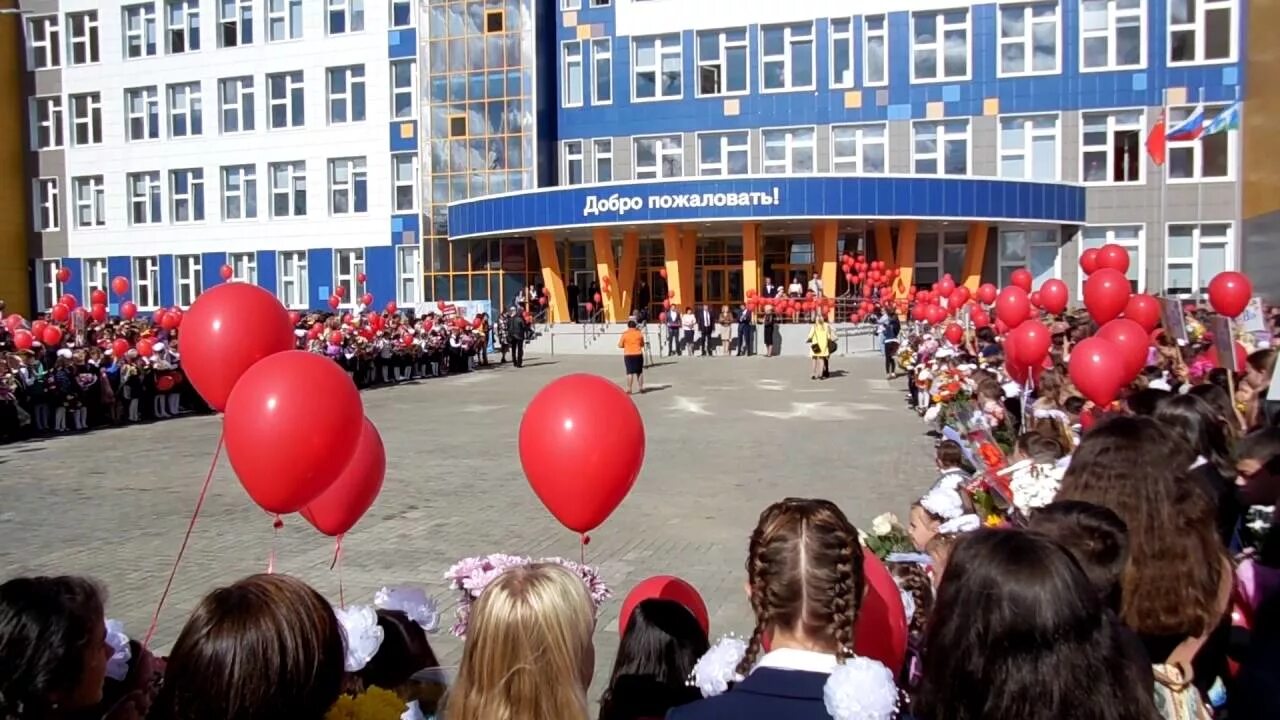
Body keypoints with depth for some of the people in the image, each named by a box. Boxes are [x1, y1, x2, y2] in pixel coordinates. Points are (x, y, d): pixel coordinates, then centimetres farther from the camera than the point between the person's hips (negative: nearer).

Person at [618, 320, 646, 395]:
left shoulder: (625, 334, -5)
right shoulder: (639, 333, 2)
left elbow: (620, 345, -1)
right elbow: (642, 344, 12)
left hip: (628, 355, -2)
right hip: (638, 354, 2)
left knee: (630, 372, -2)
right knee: (639, 372, 14)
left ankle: (629, 389, -7)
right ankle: (641, 387, 19)